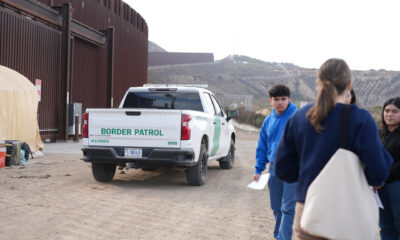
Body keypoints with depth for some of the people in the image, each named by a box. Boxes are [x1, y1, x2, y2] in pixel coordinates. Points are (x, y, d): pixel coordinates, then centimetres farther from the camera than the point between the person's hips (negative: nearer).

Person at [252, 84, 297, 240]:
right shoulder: (268, 121, 8)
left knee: (287, 208, -6)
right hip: (274, 168, 6)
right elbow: (262, 147, 13)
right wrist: (258, 169, 9)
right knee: (276, 208, 15)